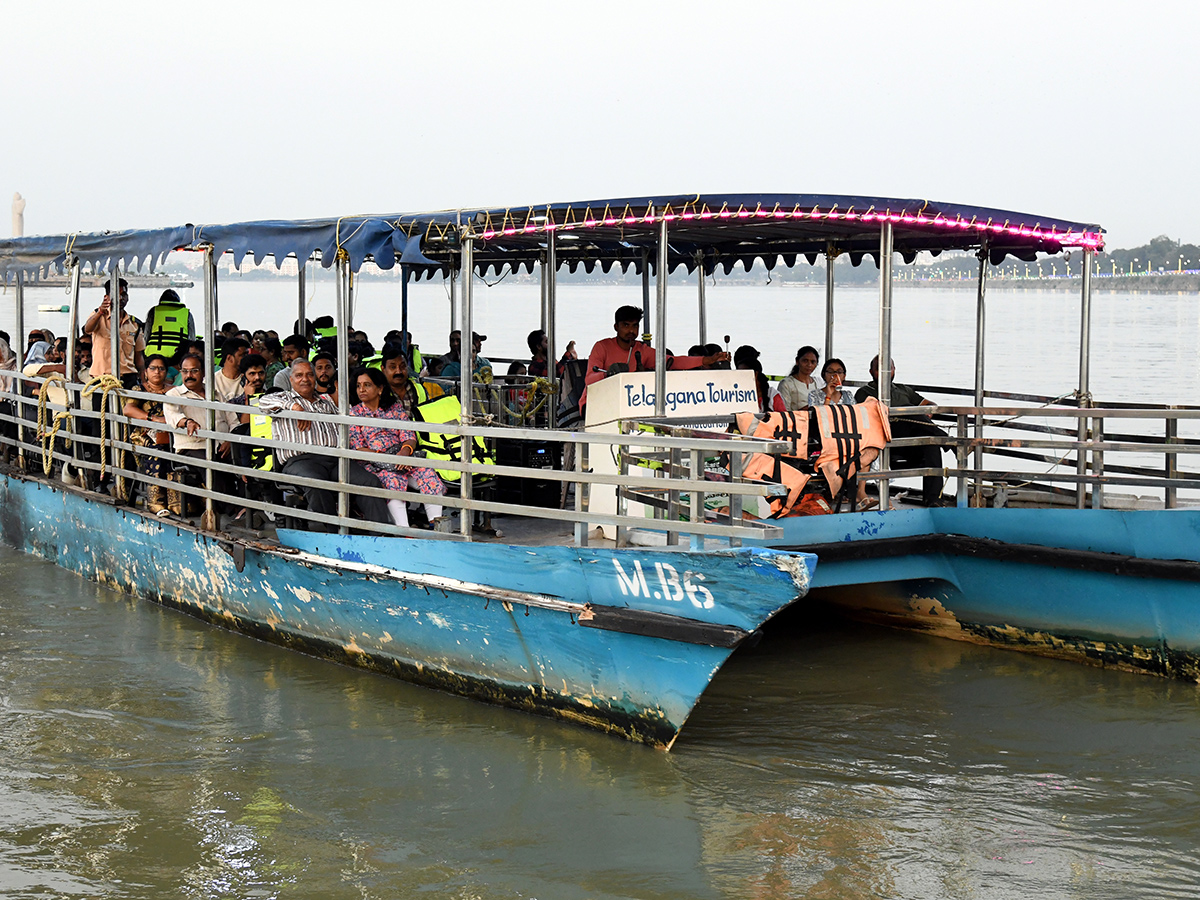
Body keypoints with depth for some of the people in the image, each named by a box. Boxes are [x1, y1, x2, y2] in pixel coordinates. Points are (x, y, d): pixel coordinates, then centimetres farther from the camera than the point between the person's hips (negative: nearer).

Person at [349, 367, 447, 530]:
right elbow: (358, 450, 0)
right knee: (393, 480, -35)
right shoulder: (354, 414, 9)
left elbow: (410, 437, 8)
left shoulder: (395, 407, 16)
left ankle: (436, 523, -30)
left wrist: (406, 450, -16)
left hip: (402, 458, 3)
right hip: (374, 465, -3)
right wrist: (383, 456, -15)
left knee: (428, 474, -24)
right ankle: (404, 530, -47)